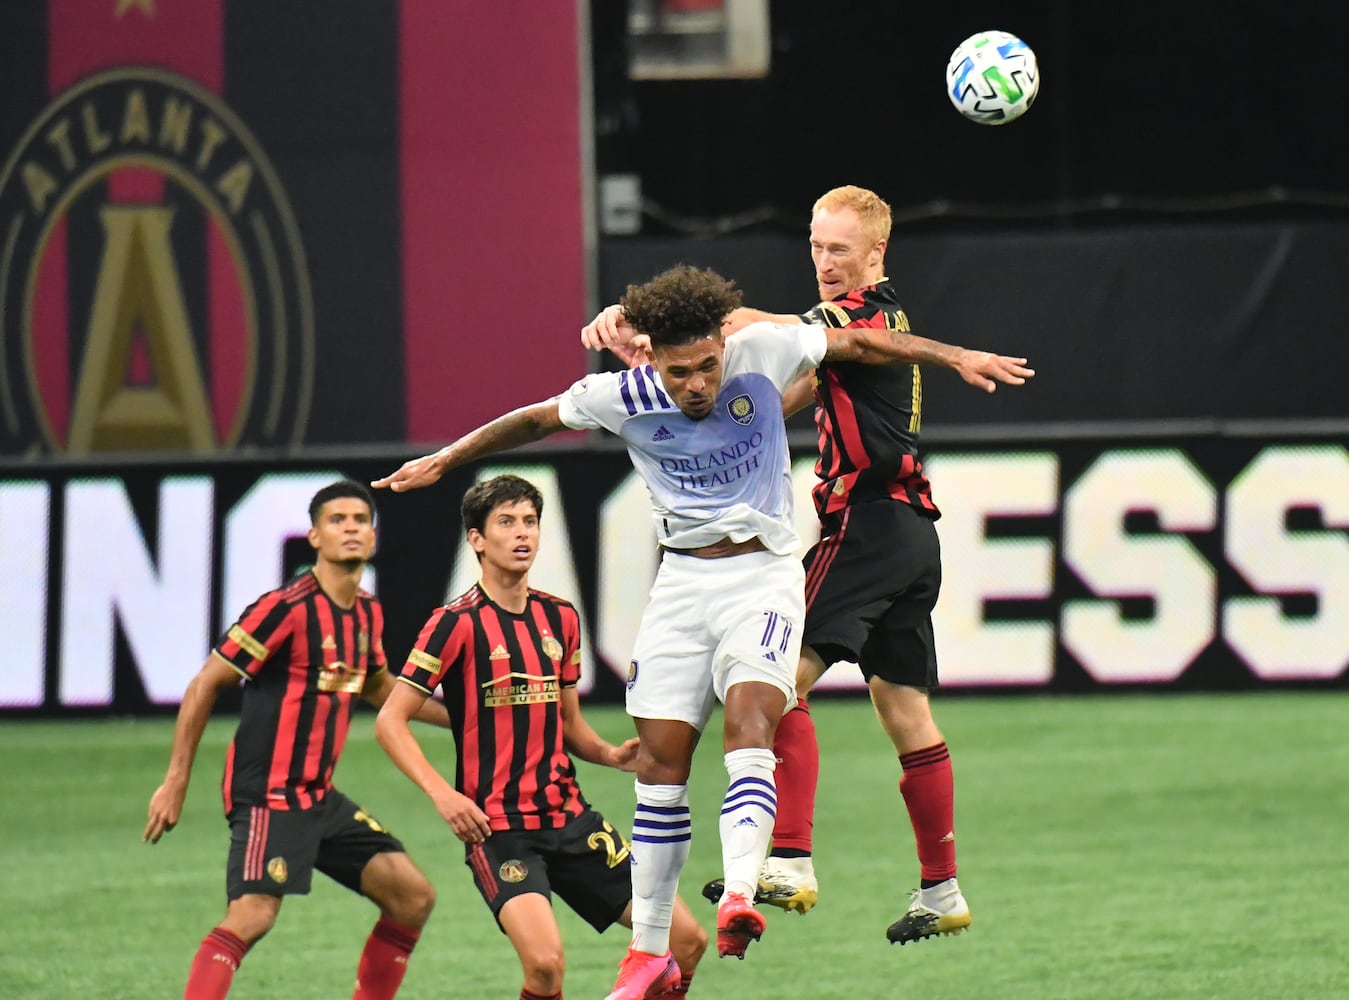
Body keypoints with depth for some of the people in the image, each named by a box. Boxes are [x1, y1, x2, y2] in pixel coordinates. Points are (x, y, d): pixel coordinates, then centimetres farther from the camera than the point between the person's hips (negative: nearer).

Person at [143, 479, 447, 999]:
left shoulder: (367, 613, 9)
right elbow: (204, 686, -11)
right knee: (252, 915, -25)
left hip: (320, 797, 9)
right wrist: (176, 781, -12)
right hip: (268, 795, -9)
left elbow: (378, 687, 31)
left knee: (413, 897, 6)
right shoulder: (287, 607, -15)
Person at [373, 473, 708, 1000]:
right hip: (497, 828, -6)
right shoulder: (458, 622, -8)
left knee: (686, 940, 0)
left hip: (570, 818, 6)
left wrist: (611, 754, 0)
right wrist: (441, 792, -22)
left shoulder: (559, 618, 11)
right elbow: (391, 720, -9)